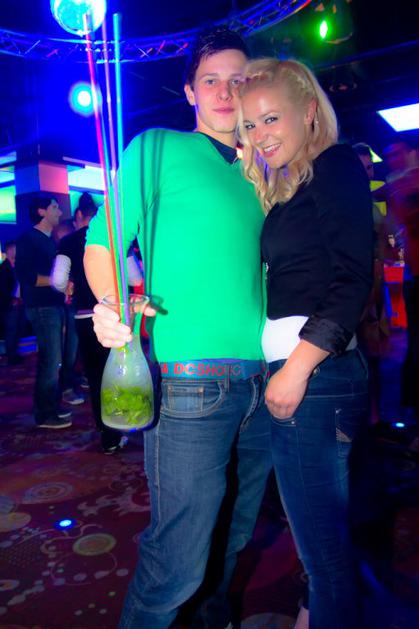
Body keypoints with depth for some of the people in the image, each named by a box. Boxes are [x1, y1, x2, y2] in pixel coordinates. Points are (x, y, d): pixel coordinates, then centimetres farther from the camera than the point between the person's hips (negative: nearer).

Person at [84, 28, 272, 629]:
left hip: (261, 378, 6)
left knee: (236, 535, 20)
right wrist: (111, 301, -24)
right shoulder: (158, 148, 3)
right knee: (180, 557, -1)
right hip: (191, 382, -6)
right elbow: (102, 243, -3)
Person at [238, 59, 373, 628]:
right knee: (324, 536, 20)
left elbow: (354, 280, -14)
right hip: (290, 370, 9)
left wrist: (297, 367, -18)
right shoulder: (284, 189, 21)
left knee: (323, 544, 1)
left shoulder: (336, 165, -3)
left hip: (315, 372, -9)